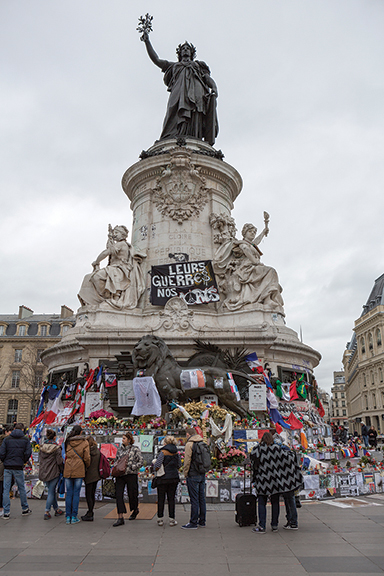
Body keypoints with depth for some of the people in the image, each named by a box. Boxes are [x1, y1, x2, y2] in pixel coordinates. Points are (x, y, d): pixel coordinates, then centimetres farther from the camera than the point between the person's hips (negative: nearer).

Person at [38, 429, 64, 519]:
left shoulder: (42, 447, 2)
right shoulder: (56, 448, -14)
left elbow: (40, 460, 8)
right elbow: (59, 461, -13)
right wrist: (62, 470, 2)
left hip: (44, 472, 6)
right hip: (53, 472, -6)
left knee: (52, 491, 16)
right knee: (51, 492, 3)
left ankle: (57, 509, 26)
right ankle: (47, 512, 1)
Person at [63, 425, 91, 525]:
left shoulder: (68, 442, 5)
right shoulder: (84, 442, -4)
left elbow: (67, 455, 5)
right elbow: (86, 458, -4)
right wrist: (87, 466, 13)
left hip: (68, 470, 3)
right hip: (79, 471, -3)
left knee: (69, 493, 9)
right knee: (76, 493, 3)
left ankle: (68, 517, 12)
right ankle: (74, 517, 5)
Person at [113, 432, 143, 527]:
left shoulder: (135, 449, -4)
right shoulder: (120, 449, 9)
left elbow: (141, 462, -4)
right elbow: (116, 460, 21)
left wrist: (131, 467, -14)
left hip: (131, 475, -4)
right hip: (120, 475, 4)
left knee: (132, 494, 8)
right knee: (118, 495, -6)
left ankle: (135, 510, 38)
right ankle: (120, 518, -3)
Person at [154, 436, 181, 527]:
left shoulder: (163, 452, -14)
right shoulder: (176, 453, 2)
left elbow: (156, 466, -17)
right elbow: (179, 465, 12)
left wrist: (156, 469, 4)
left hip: (163, 478, -4)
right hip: (174, 478, 4)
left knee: (161, 499, 8)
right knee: (171, 498, 10)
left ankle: (160, 519, 15)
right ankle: (172, 519, 13)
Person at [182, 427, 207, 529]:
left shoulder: (189, 444, -10)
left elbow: (187, 460, -13)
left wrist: (185, 473, -3)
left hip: (193, 475, -7)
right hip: (202, 475, 7)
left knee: (194, 499, -3)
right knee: (201, 498, 12)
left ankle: (193, 523, 2)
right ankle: (202, 521, 18)